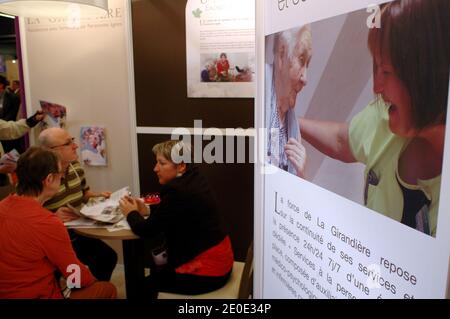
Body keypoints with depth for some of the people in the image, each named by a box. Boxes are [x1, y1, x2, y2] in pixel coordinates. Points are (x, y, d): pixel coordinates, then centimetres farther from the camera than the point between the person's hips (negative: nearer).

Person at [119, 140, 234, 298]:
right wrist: (146, 211, 4)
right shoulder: (193, 179, 3)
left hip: (208, 270, -9)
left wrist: (131, 213, 2)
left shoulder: (178, 191, -25)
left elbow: (147, 231, -16)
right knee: (157, 268, 25)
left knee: (146, 284, 11)